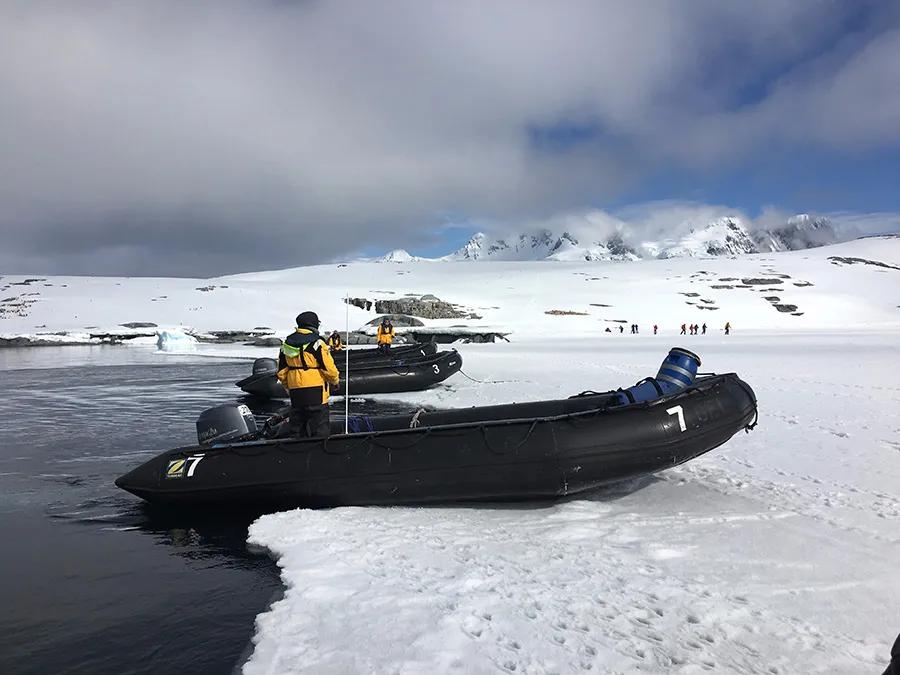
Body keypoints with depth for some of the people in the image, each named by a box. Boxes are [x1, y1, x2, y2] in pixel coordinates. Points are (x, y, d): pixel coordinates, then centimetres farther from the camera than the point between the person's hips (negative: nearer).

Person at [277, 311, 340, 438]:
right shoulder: (316, 343, -12)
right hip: (315, 389, -6)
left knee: (298, 424, 14)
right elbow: (328, 367, -12)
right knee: (320, 427, 0)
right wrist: (335, 380, 6)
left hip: (295, 391, 6)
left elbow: (281, 372, 13)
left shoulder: (286, 344, 9)